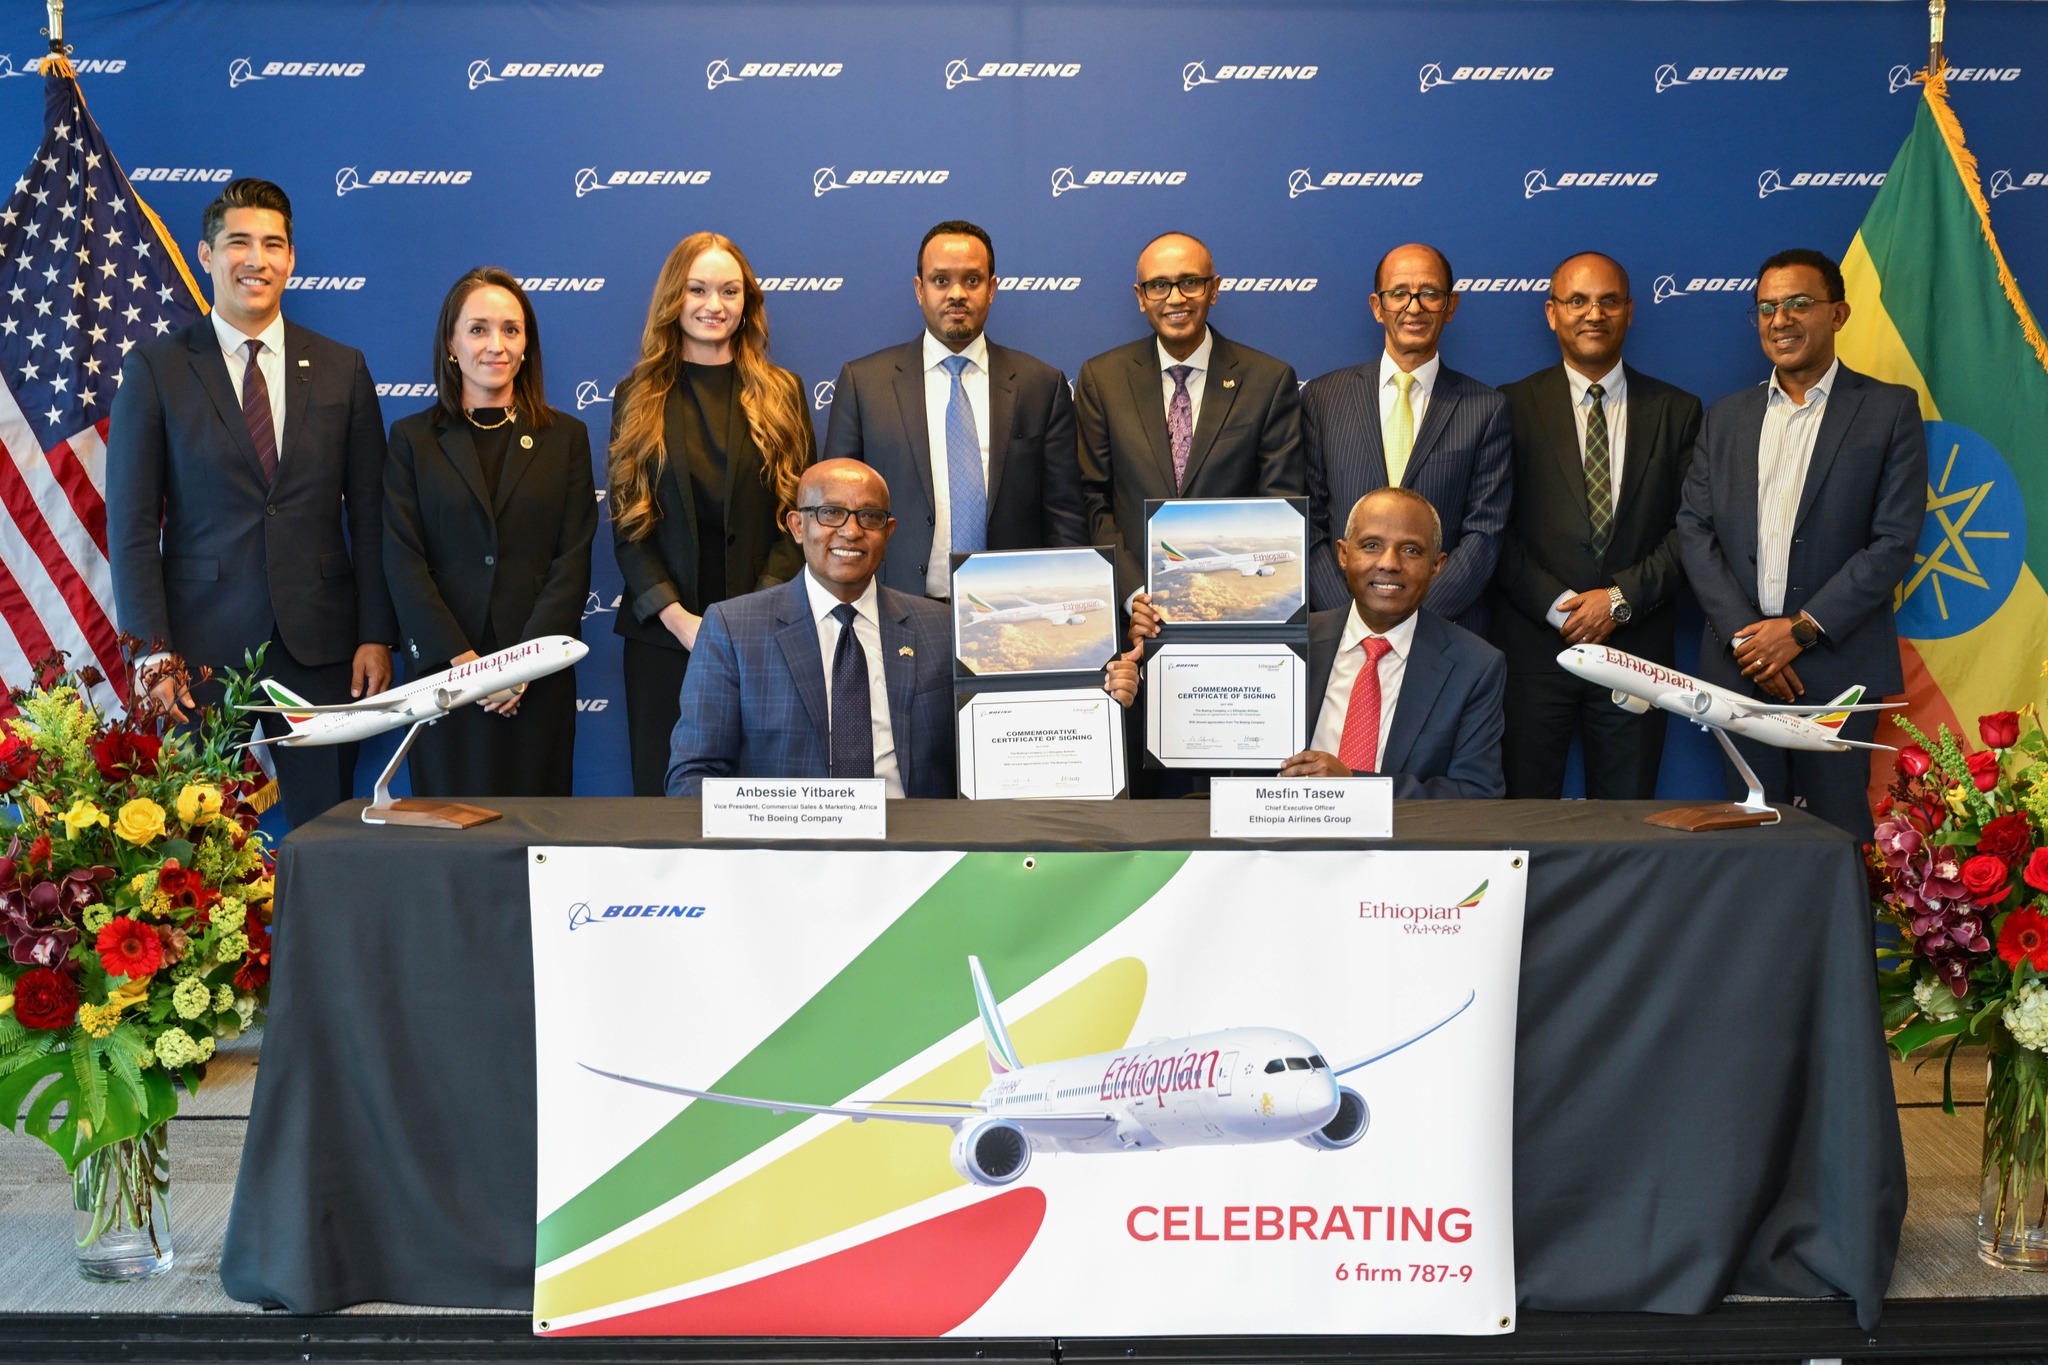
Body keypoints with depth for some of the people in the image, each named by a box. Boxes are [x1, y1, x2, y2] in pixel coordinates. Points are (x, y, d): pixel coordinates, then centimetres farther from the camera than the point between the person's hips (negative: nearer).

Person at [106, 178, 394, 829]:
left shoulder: (342, 369, 9)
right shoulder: (155, 368, 3)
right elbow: (131, 524, 0)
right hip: (202, 646, -1)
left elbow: (370, 517, 8)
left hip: (321, 645, 2)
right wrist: (150, 650, -8)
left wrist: (377, 635, 1)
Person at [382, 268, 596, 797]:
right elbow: (403, 561, 0)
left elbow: (574, 560, 2)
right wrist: (462, 659, -12)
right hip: (441, 673, 0)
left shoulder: (565, 437, 9)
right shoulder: (412, 438, 7)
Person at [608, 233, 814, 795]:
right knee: (665, 790, 4)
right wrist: (678, 618, -11)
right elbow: (626, 526, 3)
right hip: (662, 637, 0)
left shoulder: (781, 394, 7)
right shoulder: (637, 398, 7)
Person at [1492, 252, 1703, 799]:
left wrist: (1621, 598, -9)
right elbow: (1498, 532, 0)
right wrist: (1556, 606, -11)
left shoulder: (1676, 412, 10)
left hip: (1637, 646, 2)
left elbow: (1689, 529, 3)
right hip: (1534, 646, -1)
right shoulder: (1513, 406, 5)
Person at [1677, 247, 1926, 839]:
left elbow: (1894, 541, -5)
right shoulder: (1725, 418, 14)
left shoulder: (1889, 409, 2)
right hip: (1740, 661, 3)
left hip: (1838, 664, -3)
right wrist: (1741, 635, -8)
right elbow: (1694, 530, 6)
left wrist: (1802, 629, -12)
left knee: (1838, 831, -1)